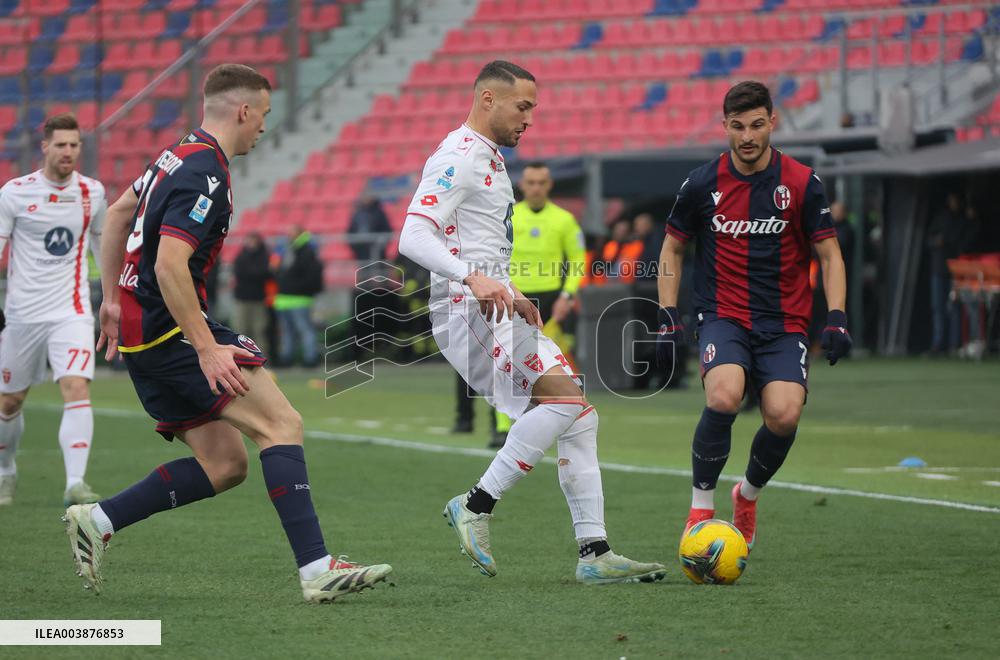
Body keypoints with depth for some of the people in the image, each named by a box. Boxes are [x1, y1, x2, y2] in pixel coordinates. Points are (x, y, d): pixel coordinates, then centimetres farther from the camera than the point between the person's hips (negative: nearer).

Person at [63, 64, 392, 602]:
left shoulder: (179, 156, 15)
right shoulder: (205, 174, -16)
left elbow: (117, 213, 29)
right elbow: (169, 265, -25)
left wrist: (113, 298, 32)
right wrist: (206, 348, -25)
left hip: (140, 334, 10)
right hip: (171, 329, -10)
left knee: (224, 465, 8)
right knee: (281, 424, -15)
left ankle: (96, 520, 8)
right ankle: (316, 569, -23)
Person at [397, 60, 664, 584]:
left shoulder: (489, 158, 23)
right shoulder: (458, 158, -10)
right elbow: (413, 238, -22)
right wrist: (474, 279, -34)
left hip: (494, 304, 10)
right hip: (467, 308, -10)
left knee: (579, 415, 3)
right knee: (565, 397, -23)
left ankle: (594, 553, 0)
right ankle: (477, 505, -18)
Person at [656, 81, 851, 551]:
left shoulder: (801, 183, -1)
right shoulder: (703, 184, 0)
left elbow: (829, 255, 6)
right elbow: (672, 247, 13)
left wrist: (836, 319, -7)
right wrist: (668, 316, 3)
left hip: (784, 324, 1)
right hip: (723, 317, -1)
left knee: (784, 414, -21)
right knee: (723, 397, -30)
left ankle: (749, 493, 12)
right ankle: (701, 507, -10)